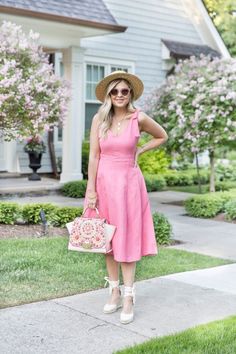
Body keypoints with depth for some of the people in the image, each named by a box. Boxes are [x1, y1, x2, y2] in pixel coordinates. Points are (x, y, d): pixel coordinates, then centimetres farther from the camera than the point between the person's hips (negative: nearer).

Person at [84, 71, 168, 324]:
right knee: (108, 238, 9)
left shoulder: (139, 118, -4)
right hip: (104, 181, 2)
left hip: (129, 181, -2)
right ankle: (114, 291, 21)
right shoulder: (99, 119, -2)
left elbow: (162, 136, 14)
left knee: (127, 238, 0)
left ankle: (129, 297, 5)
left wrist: (139, 151, 2)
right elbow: (94, 156, -2)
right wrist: (90, 190, -6)